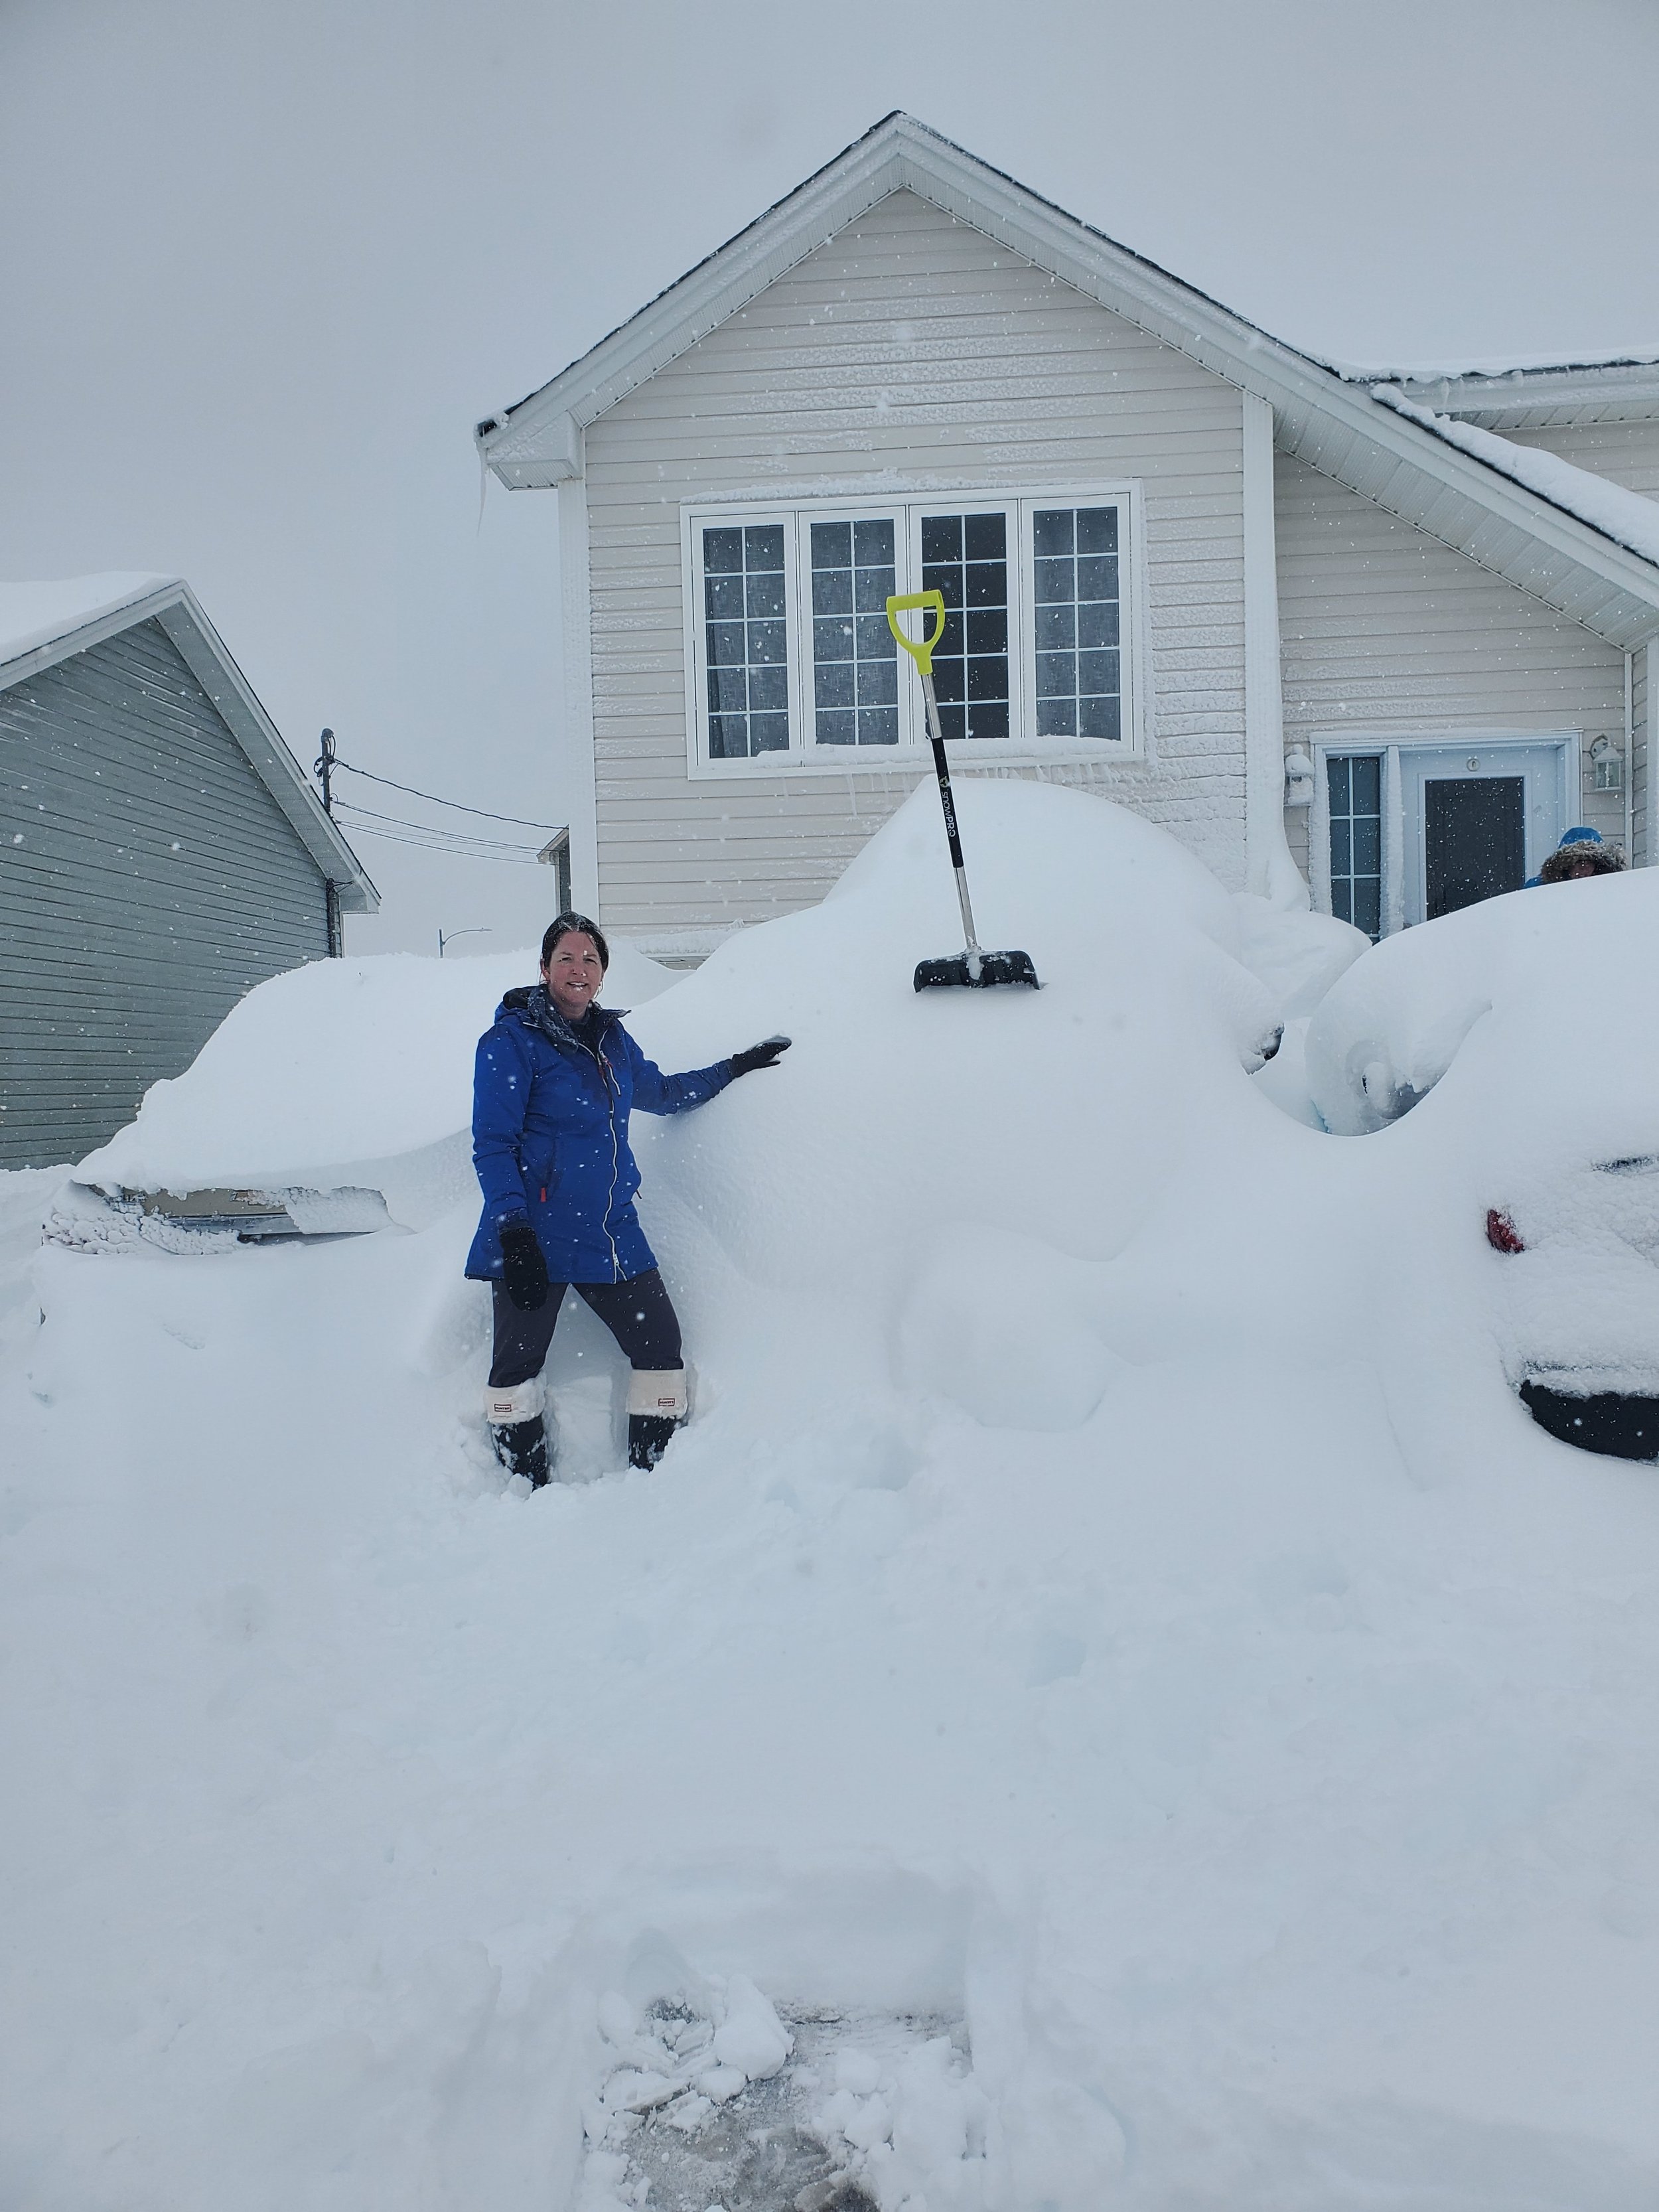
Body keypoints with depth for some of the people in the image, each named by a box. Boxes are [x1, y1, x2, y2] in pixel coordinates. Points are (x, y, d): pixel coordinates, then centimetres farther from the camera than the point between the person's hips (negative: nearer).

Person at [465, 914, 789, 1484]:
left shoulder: (612, 1037, 14)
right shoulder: (512, 1040, -6)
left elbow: (661, 1092, 33)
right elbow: (492, 1143, -10)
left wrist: (735, 1068, 33)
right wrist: (512, 1230, -20)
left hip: (612, 1233, 6)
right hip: (537, 1236, -6)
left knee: (661, 1343, 4)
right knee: (517, 1360, -2)